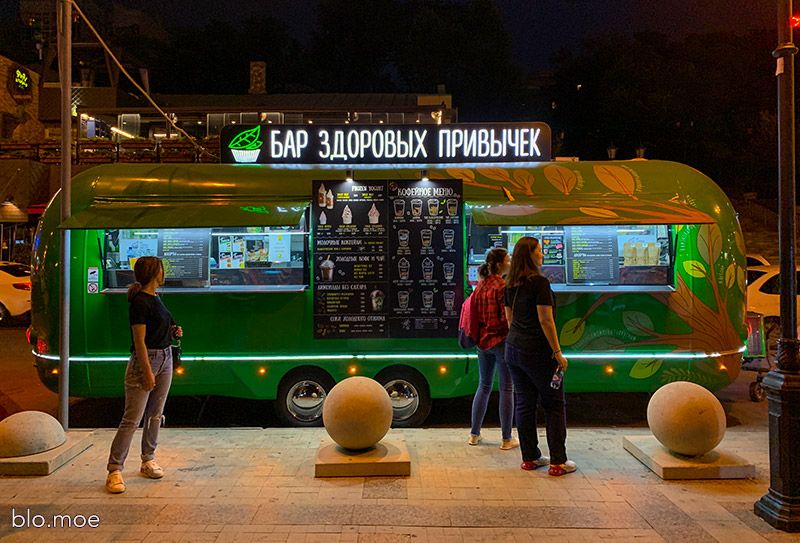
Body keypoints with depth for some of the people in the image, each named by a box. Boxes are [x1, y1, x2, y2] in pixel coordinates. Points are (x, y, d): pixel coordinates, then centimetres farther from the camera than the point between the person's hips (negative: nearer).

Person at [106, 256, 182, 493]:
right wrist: (147, 371, -20)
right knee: (132, 418, -6)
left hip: (165, 358, 9)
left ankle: (148, 460, 26)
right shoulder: (139, 302, -15)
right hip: (145, 360, -9)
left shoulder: (155, 298, 13)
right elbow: (139, 340, -18)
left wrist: (173, 331, 7)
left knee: (155, 414, 14)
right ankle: (115, 470, 0)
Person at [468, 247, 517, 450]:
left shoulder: (480, 285, 7)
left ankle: (474, 434, 22)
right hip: (502, 341, -7)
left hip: (483, 341, 7)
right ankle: (506, 439, 9)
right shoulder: (503, 287, -15)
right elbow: (507, 318, -18)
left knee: (484, 386, 17)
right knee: (506, 389, 3)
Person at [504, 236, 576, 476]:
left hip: (513, 348, 7)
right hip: (537, 351, -7)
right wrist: (557, 352, -13)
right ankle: (558, 462, 8)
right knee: (554, 404, 5)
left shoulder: (510, 285, 8)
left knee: (524, 404, 12)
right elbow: (545, 321, -18)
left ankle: (530, 458, 19)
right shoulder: (539, 282, -16)